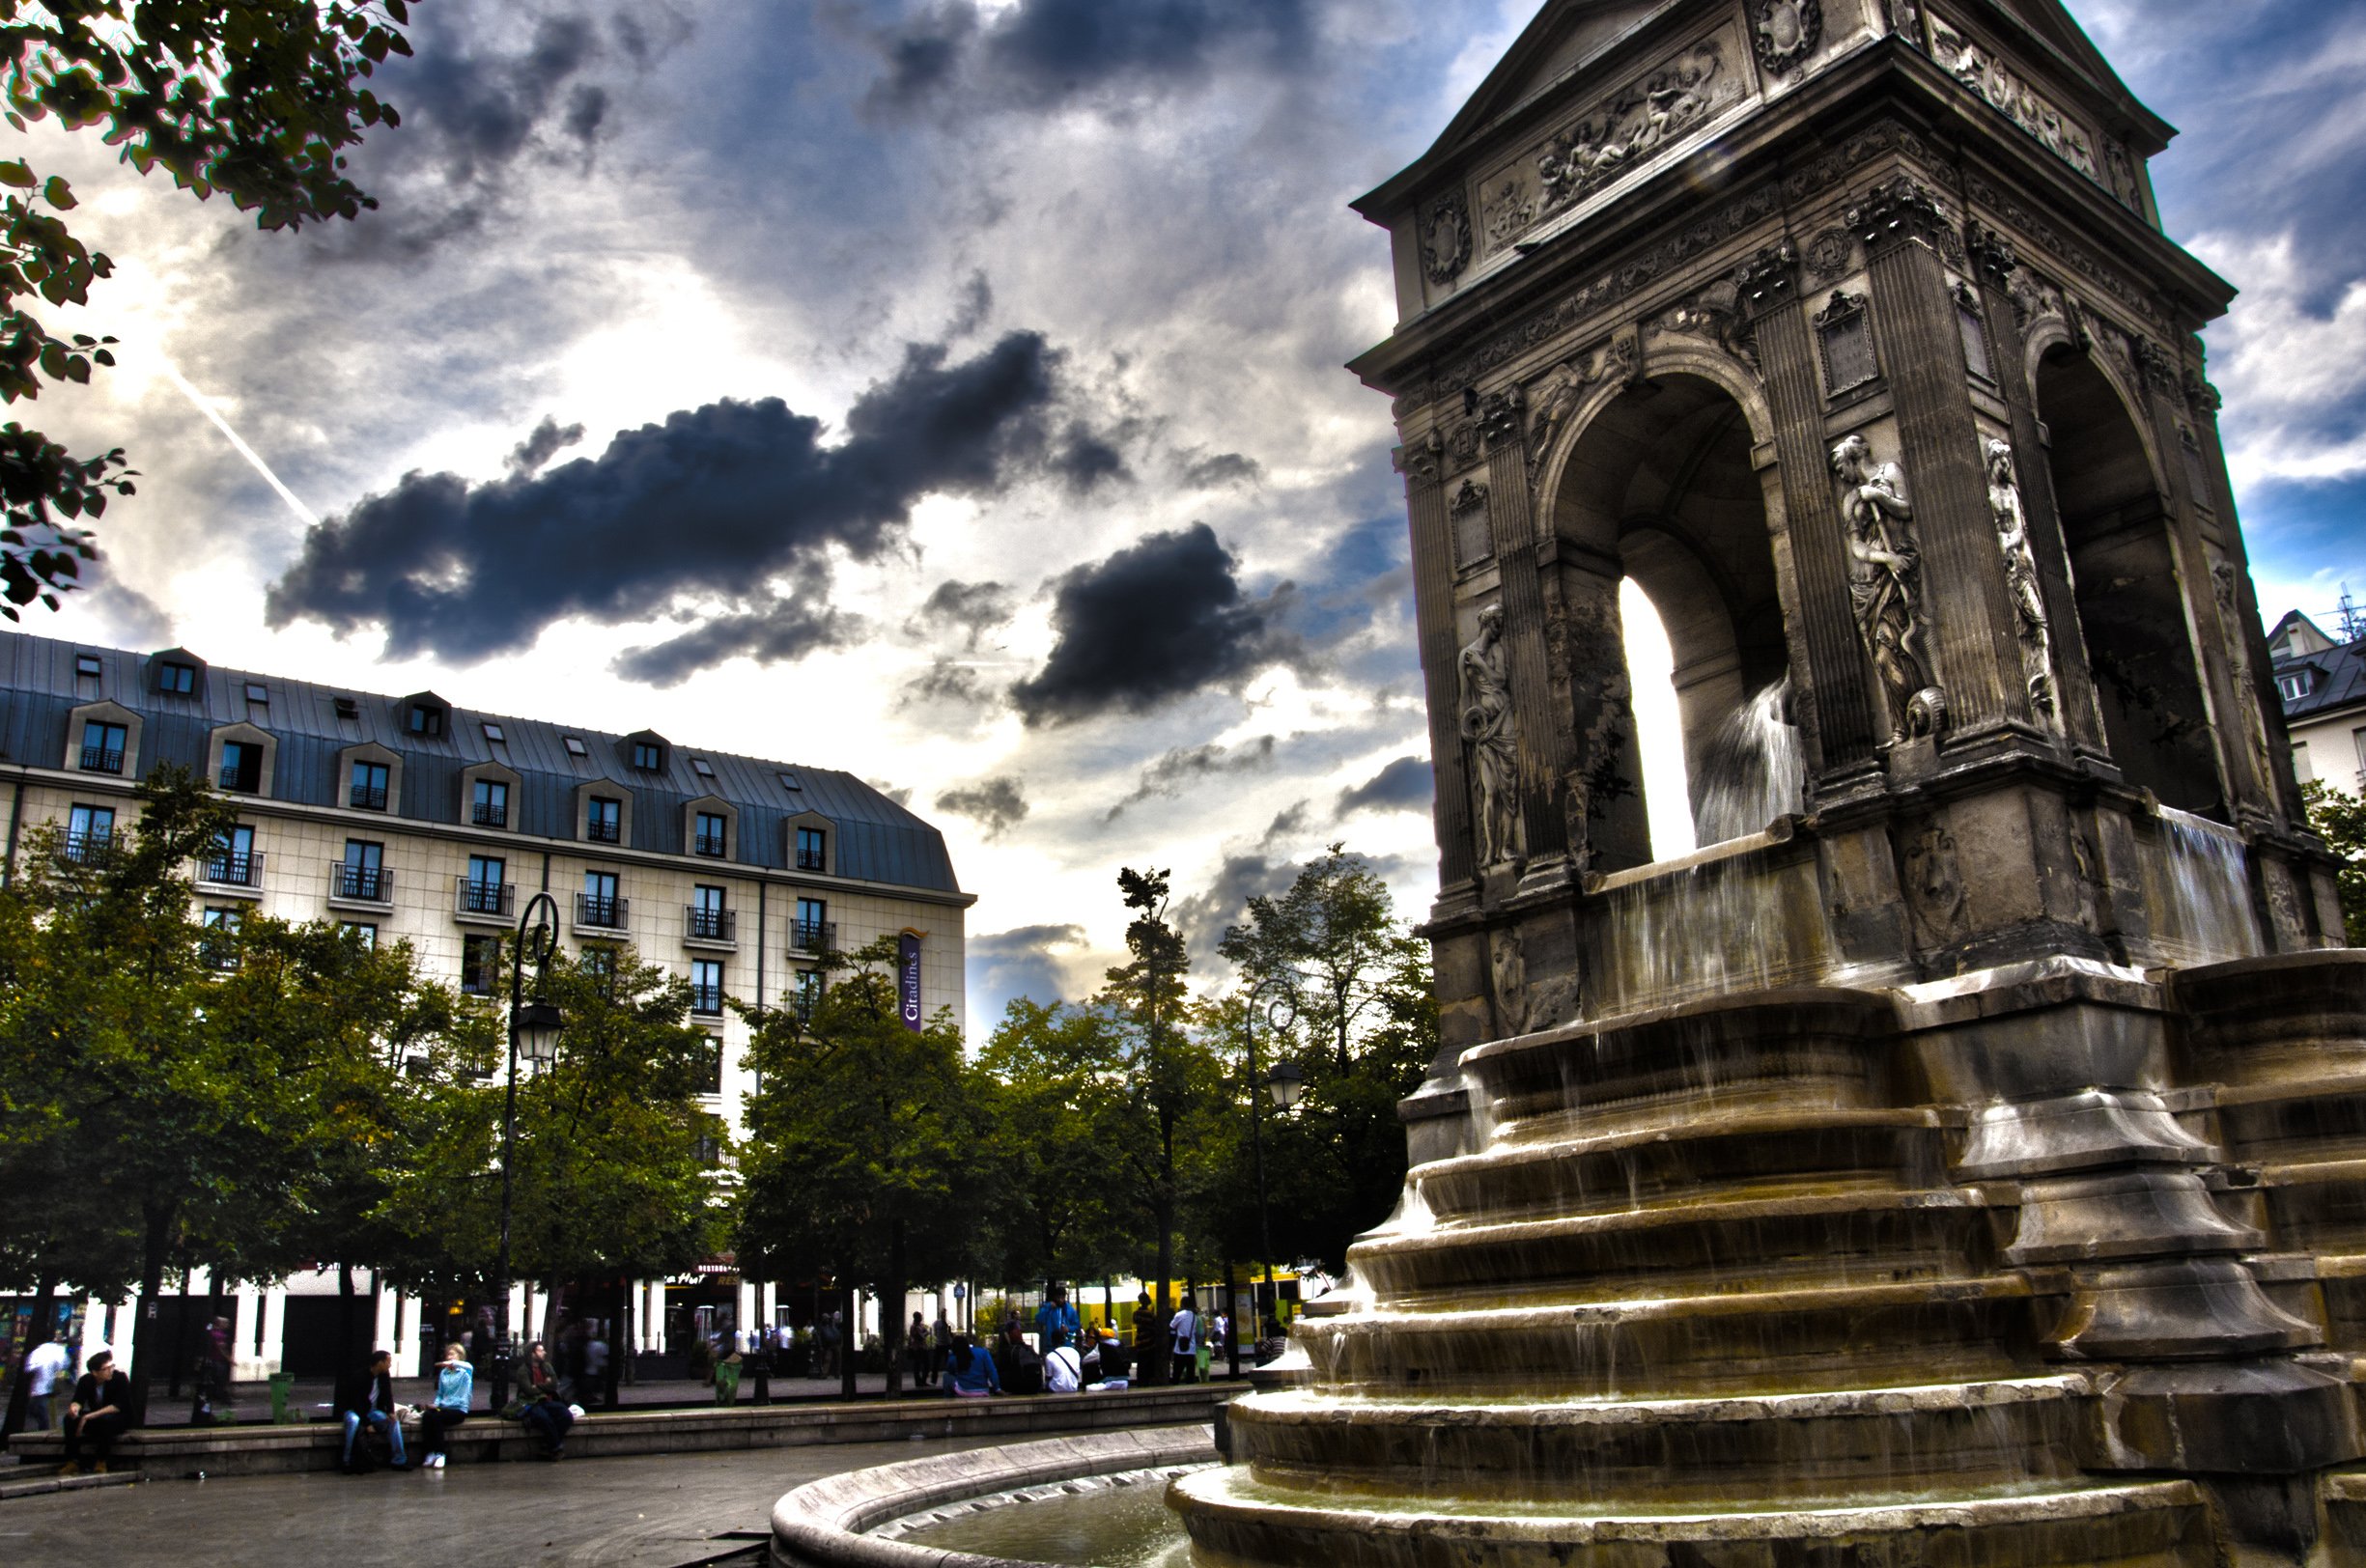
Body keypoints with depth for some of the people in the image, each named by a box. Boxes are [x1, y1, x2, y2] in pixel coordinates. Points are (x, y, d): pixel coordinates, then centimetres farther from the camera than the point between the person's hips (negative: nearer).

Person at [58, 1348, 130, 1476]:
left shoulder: (120, 1378, -18)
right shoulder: (86, 1380, -5)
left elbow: (119, 1406, -26)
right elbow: (78, 1400, -14)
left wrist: (90, 1416, -34)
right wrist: (74, 1407, -40)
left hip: (120, 1419, -4)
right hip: (95, 1419, 5)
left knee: (106, 1419, -37)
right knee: (70, 1418, -20)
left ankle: (101, 1462, -23)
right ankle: (73, 1462, -16)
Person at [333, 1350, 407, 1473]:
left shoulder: (385, 1375, -1)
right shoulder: (359, 1377, -21)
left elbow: (388, 1395, 3)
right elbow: (357, 1403, -23)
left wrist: (390, 1412, -14)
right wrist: (367, 1423, -28)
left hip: (373, 1411, 6)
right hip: (354, 1410, -6)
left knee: (394, 1421, -16)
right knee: (353, 1421, -39)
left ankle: (397, 1461, -13)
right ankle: (349, 1462, -32)